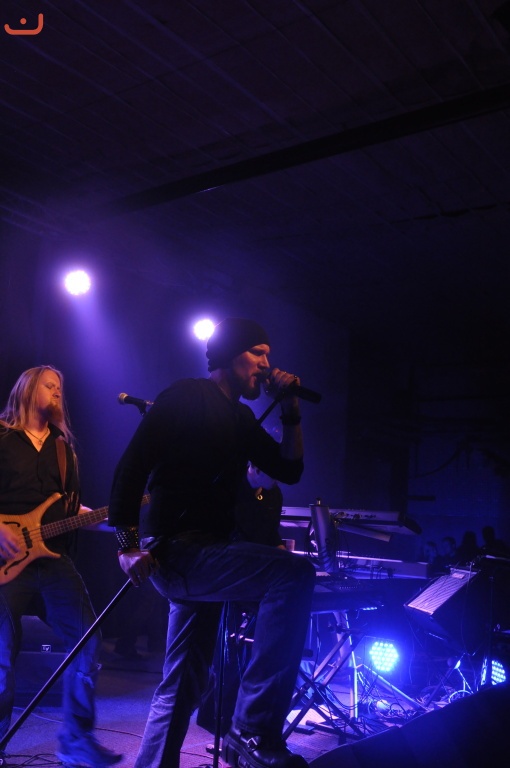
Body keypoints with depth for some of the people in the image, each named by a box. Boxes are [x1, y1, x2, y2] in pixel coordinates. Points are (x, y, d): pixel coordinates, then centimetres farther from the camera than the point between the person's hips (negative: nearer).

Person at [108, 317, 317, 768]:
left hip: (203, 554, 9)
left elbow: (289, 469, 16)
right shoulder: (187, 396, -6)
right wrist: (129, 542, -20)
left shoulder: (241, 418, 18)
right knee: (294, 573, -26)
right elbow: (133, 463, -14)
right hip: (175, 552, -9)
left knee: (184, 688, 12)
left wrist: (290, 409, 7)